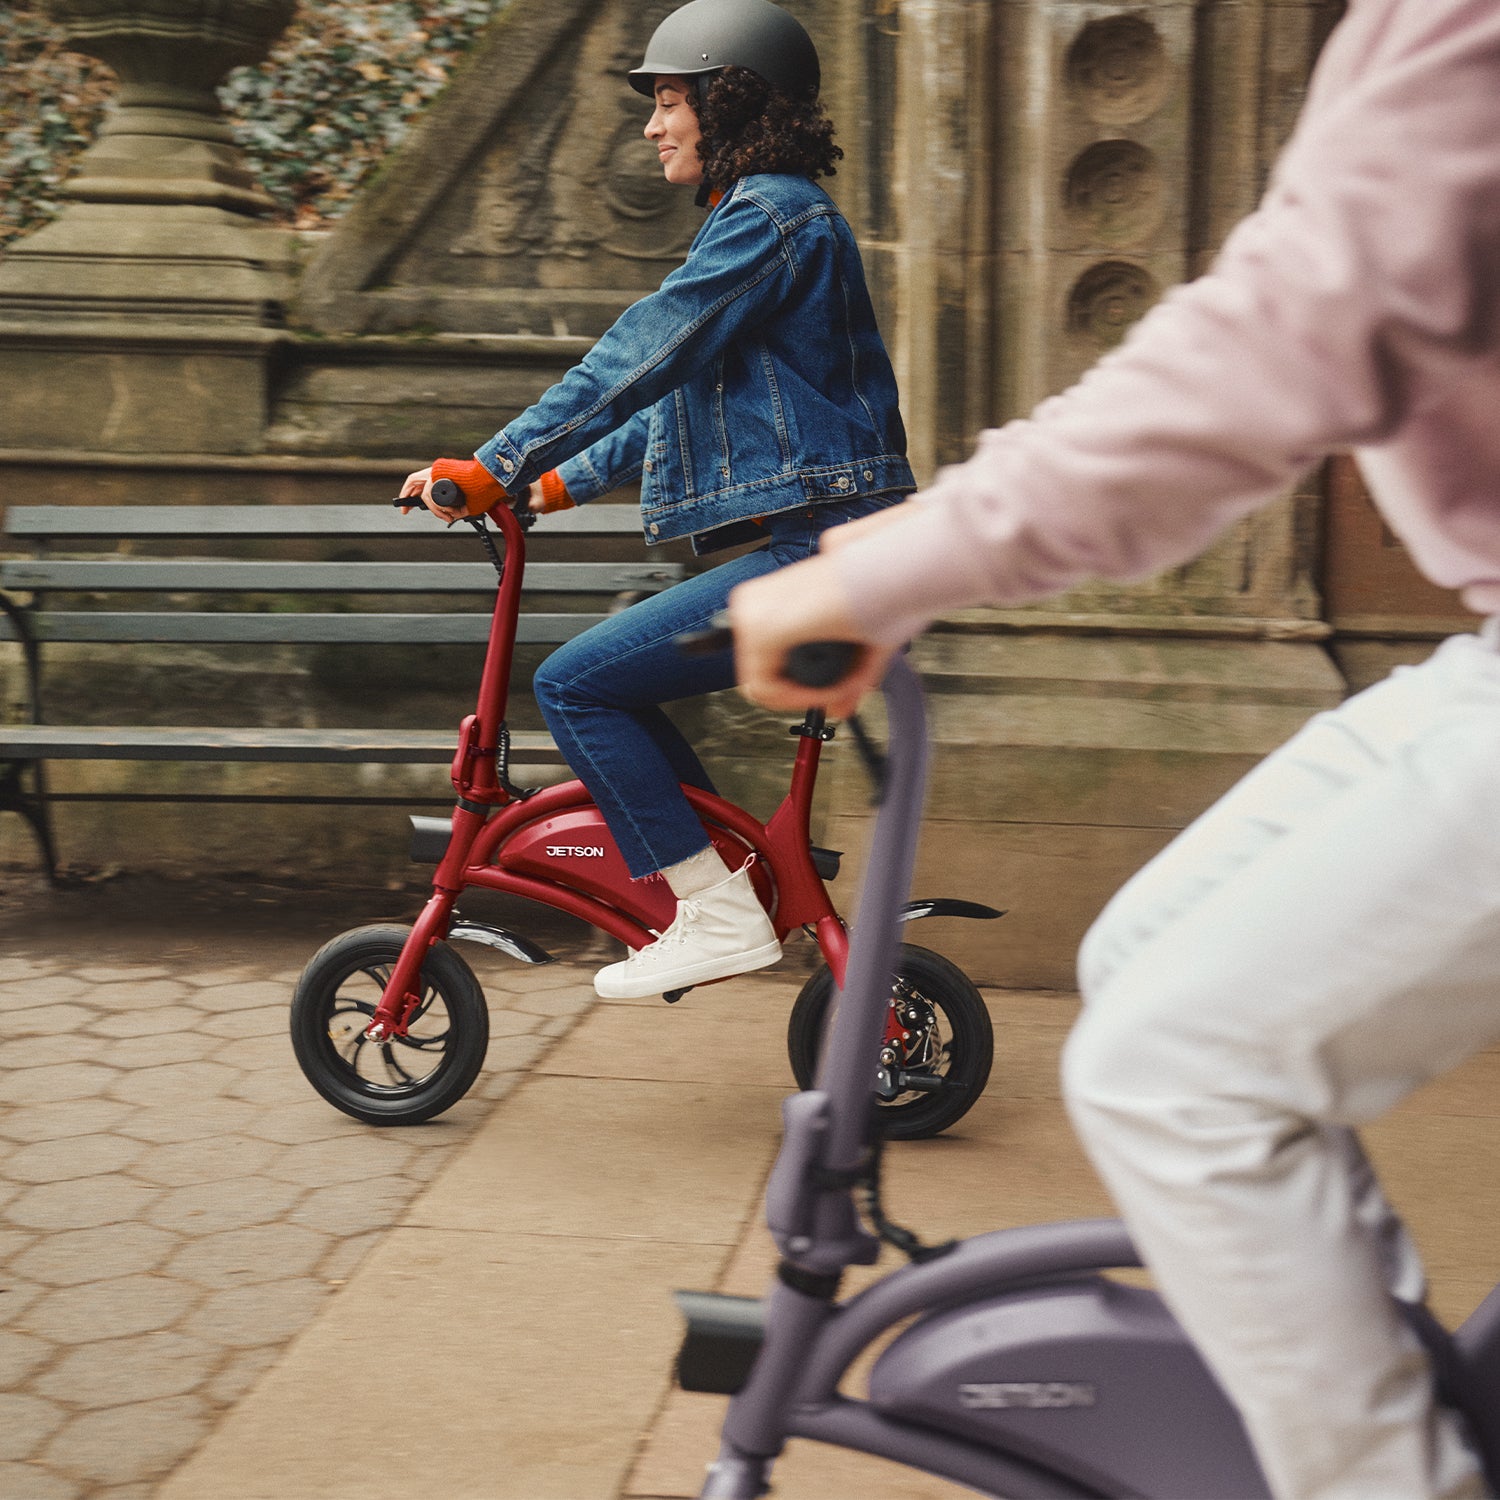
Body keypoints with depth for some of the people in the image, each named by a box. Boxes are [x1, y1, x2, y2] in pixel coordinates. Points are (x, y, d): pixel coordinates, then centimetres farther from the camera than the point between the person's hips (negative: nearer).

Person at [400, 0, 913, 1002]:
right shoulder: (769, 217, 23)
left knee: (576, 684, -12)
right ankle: (746, 879, 20)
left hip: (819, 553, -10)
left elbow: (642, 358, -17)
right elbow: (685, 394, 27)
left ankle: (720, 917, -8)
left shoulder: (772, 214, -9)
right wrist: (567, 481, 23)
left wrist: (500, 465, -16)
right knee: (612, 683, 16)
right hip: (811, 548, 10)